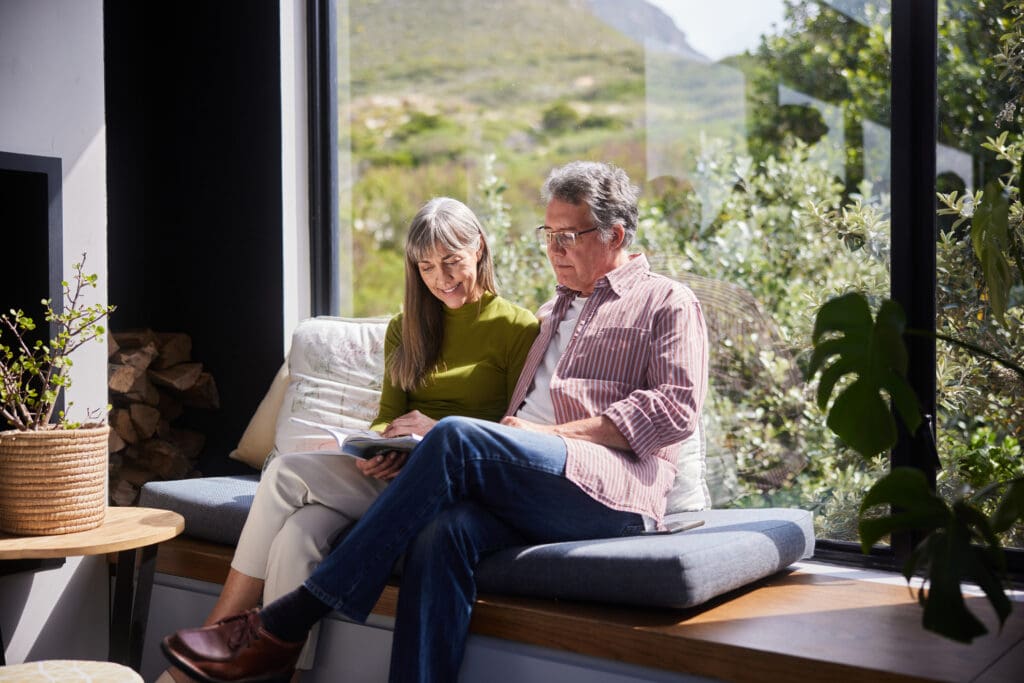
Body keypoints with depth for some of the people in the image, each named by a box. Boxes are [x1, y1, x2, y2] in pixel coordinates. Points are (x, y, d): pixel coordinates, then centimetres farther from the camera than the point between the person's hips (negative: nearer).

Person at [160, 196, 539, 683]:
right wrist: (374, 450, -8)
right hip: (396, 472, 6)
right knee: (298, 535, -26)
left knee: (287, 472, -21)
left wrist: (441, 429, -17)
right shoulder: (406, 329, 20)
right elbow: (386, 417, 15)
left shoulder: (518, 328, 2)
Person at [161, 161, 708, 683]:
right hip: (528, 493, 6)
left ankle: (286, 625, -28)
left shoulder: (668, 303, 13)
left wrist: (555, 434, -12)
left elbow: (677, 406, -4)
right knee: (443, 532, -31)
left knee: (456, 437, -30)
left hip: (615, 492, -5)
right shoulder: (552, 311, 32)